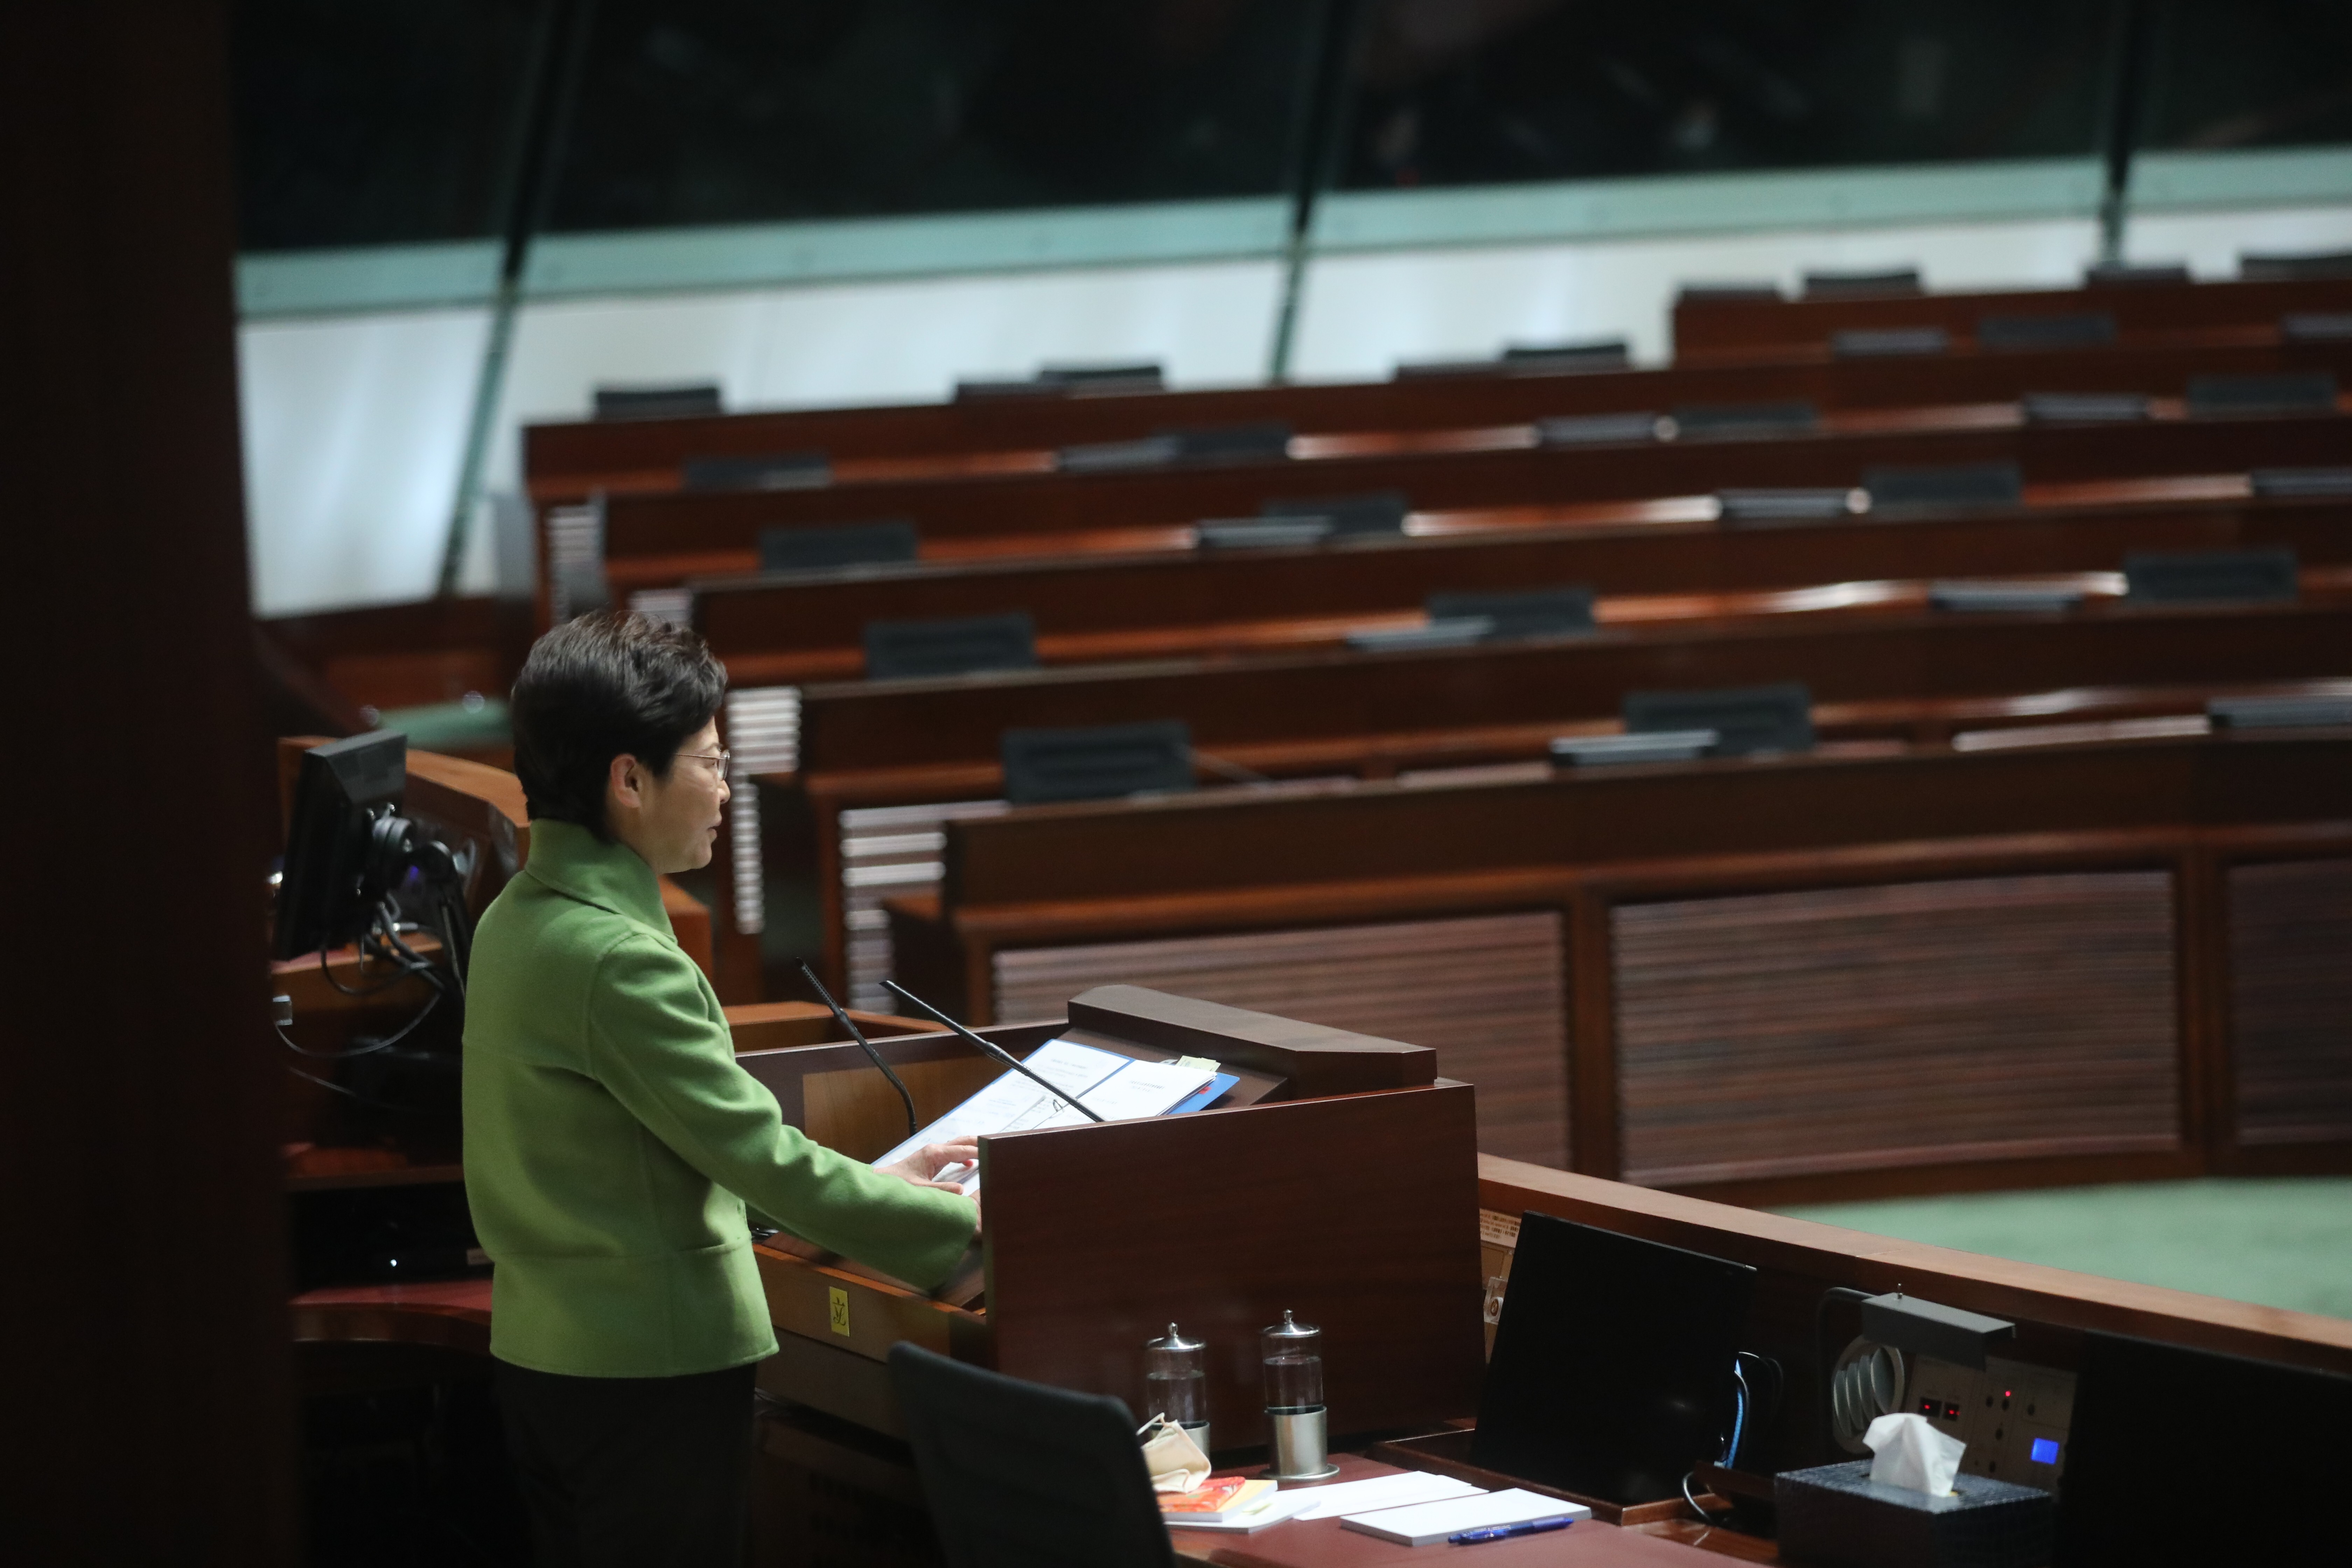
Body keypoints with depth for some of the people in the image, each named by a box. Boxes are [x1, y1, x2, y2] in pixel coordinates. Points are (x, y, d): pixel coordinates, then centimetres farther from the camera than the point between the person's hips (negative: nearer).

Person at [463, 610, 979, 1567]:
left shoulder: (515, 921, 7)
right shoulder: (617, 959, -22)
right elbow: (766, 1164, -20)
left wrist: (869, 1181, 15)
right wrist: (974, 1229, -11)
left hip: (541, 1354, 9)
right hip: (651, 1373, -9)